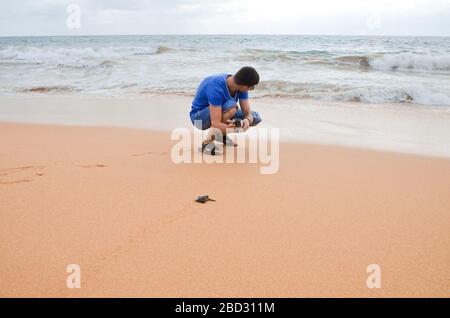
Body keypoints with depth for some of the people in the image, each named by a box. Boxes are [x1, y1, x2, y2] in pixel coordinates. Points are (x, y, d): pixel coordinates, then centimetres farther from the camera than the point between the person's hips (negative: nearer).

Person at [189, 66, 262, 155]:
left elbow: (248, 113, -11)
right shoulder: (216, 88, -35)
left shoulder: (241, 87, -13)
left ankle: (222, 134, 9)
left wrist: (247, 120, -35)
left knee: (255, 117, -6)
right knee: (231, 106, -37)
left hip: (220, 114, 8)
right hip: (199, 117, -8)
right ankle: (207, 142, -26)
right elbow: (215, 123, -39)